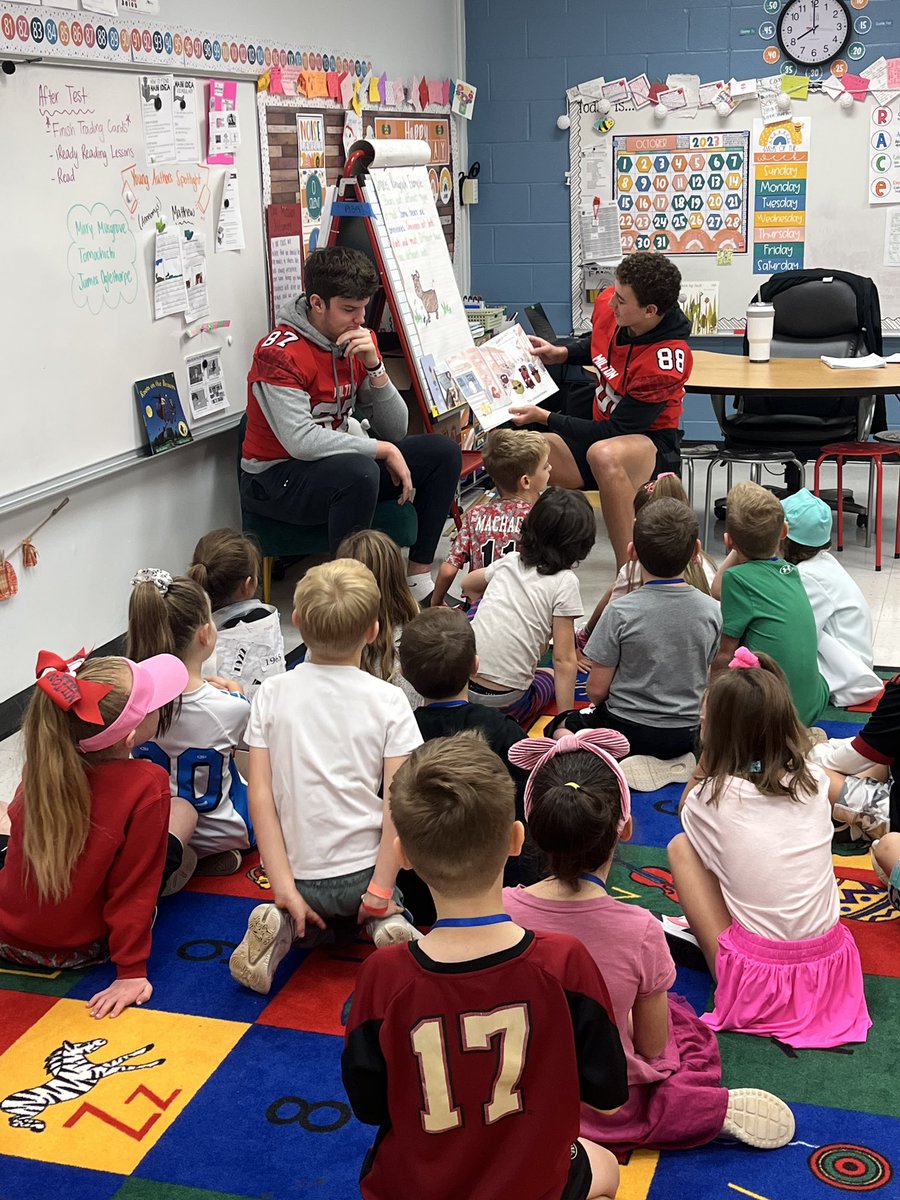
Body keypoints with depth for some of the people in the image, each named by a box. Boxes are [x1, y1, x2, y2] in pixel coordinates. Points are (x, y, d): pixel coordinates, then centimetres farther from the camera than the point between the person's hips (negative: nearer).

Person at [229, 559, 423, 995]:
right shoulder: (389, 701, -8)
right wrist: (380, 892, -10)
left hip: (300, 873, 2)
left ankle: (285, 923, -1)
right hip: (362, 869, -1)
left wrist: (284, 887, -9)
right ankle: (386, 921, -2)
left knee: (313, 924, 34)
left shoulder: (271, 694, -4)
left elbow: (260, 796, -9)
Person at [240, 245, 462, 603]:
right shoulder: (279, 353, -21)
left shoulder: (359, 342, 2)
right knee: (359, 472, -38)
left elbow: (395, 431, 0)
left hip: (335, 464, 8)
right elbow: (300, 441, -31)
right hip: (274, 479, -8)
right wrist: (383, 450, -24)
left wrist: (374, 366, -16)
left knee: (443, 452, -1)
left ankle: (418, 578, 1)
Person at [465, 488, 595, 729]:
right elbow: (564, 661, -7)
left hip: (461, 680, 4)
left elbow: (468, 585, 32)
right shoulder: (565, 582, -6)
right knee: (550, 677, 27)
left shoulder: (509, 561, 9)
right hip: (504, 703, -4)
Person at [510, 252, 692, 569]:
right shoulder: (608, 304, -8)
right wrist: (561, 352, 1)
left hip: (651, 442, -6)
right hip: (603, 430, 7)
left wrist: (544, 417, -20)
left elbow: (616, 432, -23)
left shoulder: (665, 360, -27)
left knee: (604, 455, -43)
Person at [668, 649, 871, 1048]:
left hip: (757, 981, -4)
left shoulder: (715, 795, -11)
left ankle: (721, 958, 9)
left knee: (681, 846, 10)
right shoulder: (815, 779, -2)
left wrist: (708, 754, 6)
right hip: (830, 969, 4)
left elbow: (686, 813, 15)